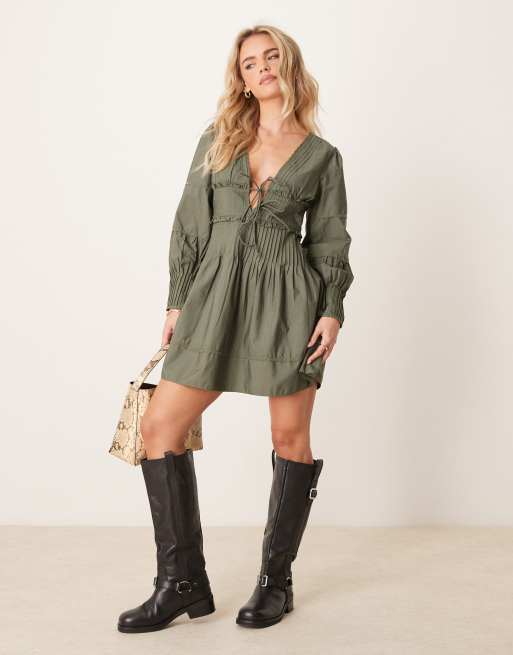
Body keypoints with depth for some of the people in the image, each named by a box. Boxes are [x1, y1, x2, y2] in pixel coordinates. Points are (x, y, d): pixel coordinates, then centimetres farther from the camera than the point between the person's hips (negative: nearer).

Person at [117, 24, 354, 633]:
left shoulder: (322, 155, 8)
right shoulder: (218, 139, 12)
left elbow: (330, 240, 7)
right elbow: (189, 222, 10)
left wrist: (333, 311, -5)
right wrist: (177, 301, 5)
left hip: (289, 299, -2)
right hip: (217, 293, 2)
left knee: (290, 437, 1)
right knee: (159, 426, -5)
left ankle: (276, 582, 18)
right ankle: (183, 584, 5)